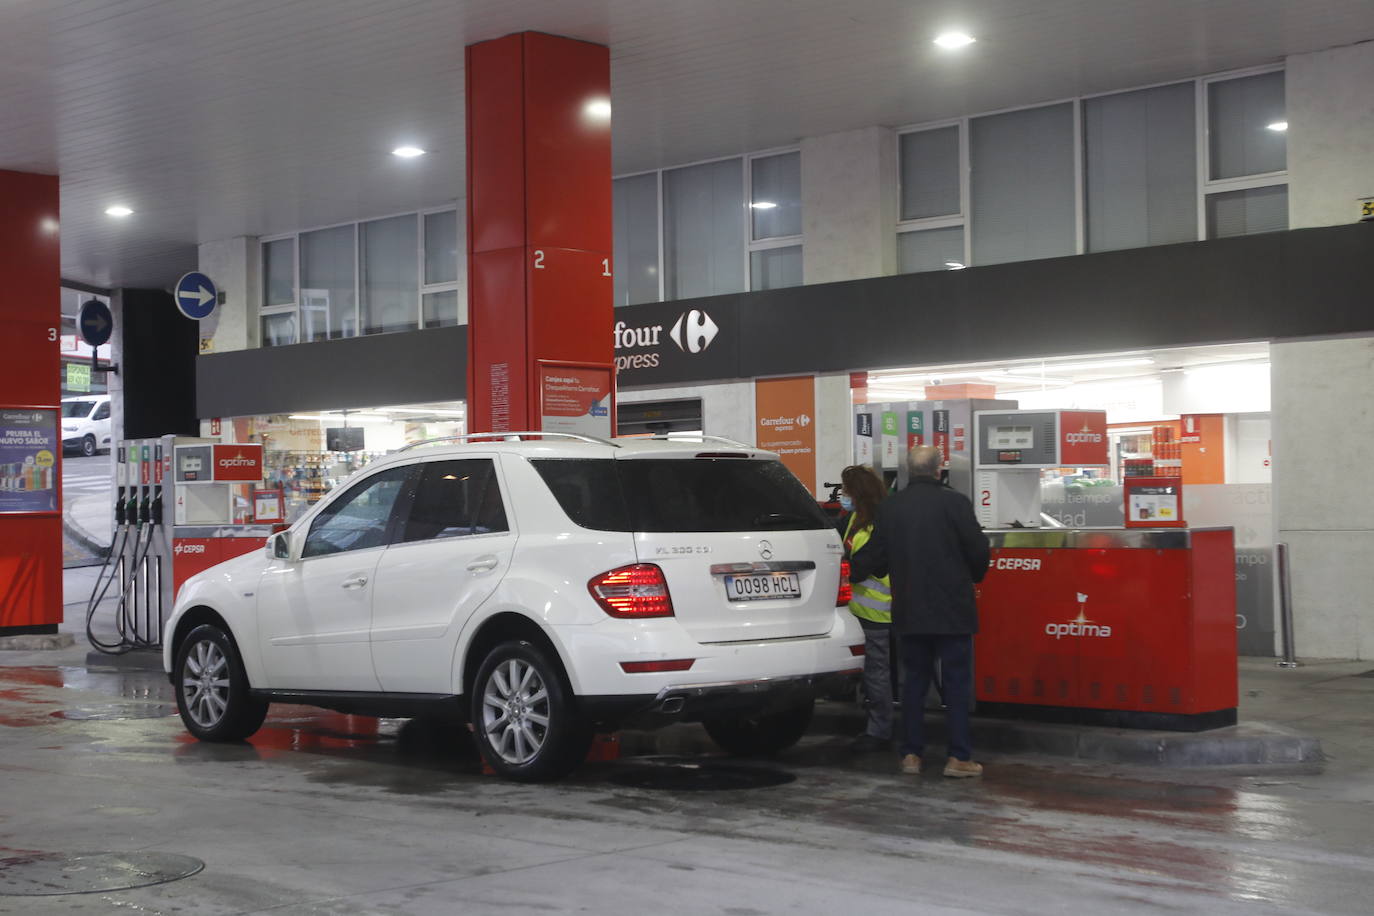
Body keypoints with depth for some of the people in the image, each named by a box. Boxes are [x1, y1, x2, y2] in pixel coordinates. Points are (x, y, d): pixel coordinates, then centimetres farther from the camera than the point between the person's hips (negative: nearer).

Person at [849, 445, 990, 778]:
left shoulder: (889, 508, 3)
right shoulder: (954, 503, -10)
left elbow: (873, 556, 10)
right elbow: (978, 550, -6)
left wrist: (853, 571, 31)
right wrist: (974, 577, 15)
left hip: (909, 612, 4)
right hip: (952, 610, -4)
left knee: (915, 679, 13)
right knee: (957, 680, 2)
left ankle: (911, 753, 13)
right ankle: (959, 757, 0)